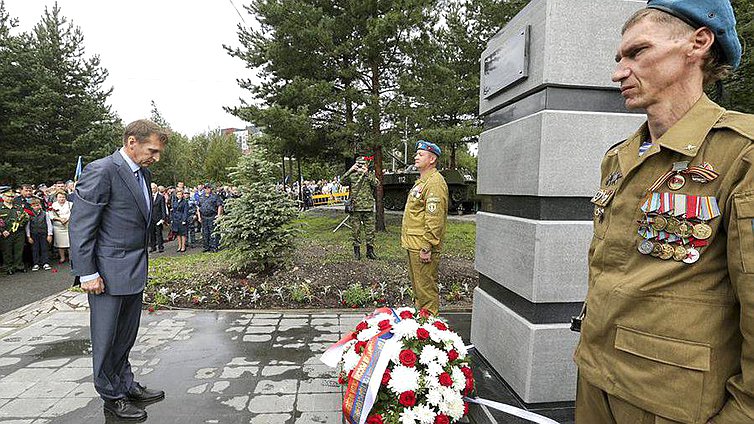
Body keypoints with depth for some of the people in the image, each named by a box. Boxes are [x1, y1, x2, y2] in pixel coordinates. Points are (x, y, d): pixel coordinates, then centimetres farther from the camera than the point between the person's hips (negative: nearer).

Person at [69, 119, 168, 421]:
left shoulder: (143, 174, 10)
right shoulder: (101, 171, -15)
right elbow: (80, 226, -16)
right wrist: (87, 273, -17)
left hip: (135, 271, 8)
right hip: (108, 272, -8)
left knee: (126, 336, 19)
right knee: (107, 339, 9)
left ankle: (126, 386, 34)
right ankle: (112, 396, 25)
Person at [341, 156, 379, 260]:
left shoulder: (370, 175, 9)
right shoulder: (352, 175, 8)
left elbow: (376, 184, -9)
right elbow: (343, 181, -8)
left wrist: (367, 173, -14)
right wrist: (350, 170, -15)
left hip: (368, 208, 0)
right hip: (355, 208, 0)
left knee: (370, 230, 4)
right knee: (355, 231, 5)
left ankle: (370, 250, 15)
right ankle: (356, 251, 15)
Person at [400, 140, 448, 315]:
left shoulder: (434, 182, -17)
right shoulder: (421, 181, 18)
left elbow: (435, 219, -23)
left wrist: (427, 247, -24)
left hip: (422, 247, -11)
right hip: (414, 244, 11)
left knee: (425, 286, -2)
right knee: (417, 283, 21)